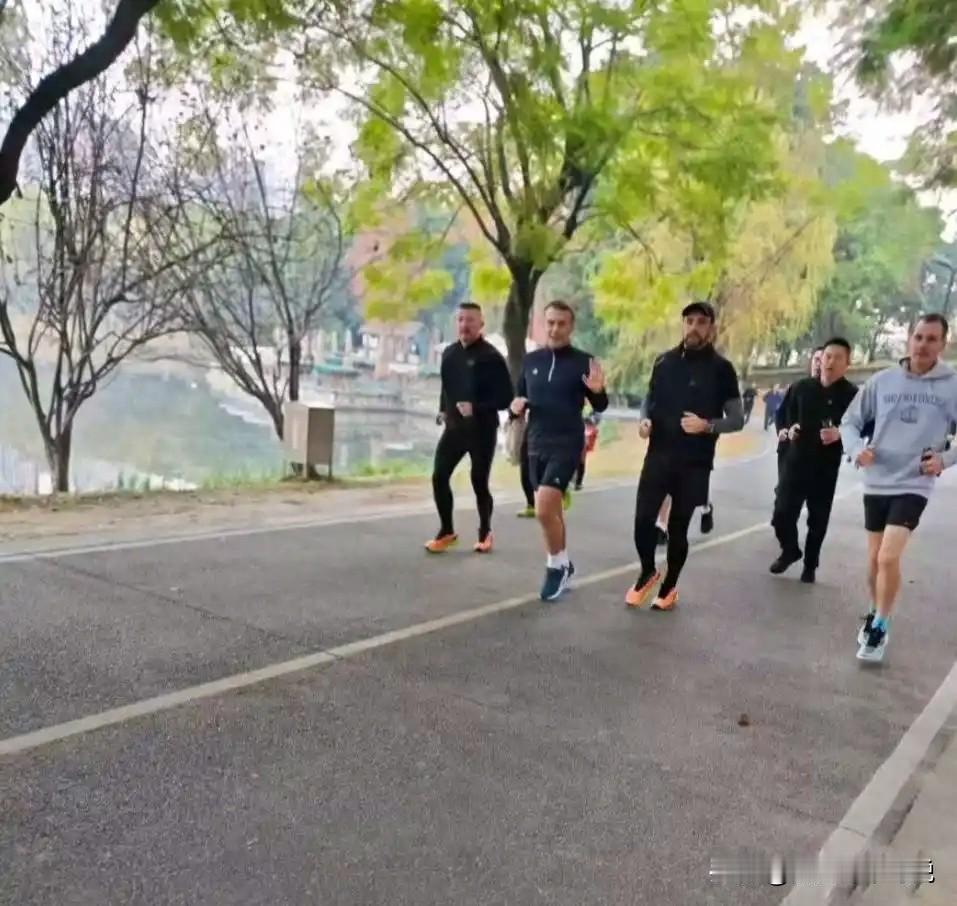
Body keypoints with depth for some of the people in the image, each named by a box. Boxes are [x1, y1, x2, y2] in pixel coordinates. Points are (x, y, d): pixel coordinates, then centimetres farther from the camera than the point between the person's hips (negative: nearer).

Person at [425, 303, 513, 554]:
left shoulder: (491, 356, -12)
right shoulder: (449, 352, 8)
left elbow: (505, 398, -14)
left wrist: (476, 408, -23)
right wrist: (443, 409, 8)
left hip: (482, 429, -5)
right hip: (454, 426, 5)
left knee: (479, 482, 3)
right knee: (439, 477, -2)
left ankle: (485, 533, 25)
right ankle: (446, 531, 15)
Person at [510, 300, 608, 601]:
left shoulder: (583, 362, -4)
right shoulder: (531, 360, 7)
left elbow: (599, 407, 0)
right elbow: (520, 397, 17)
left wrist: (598, 391, -22)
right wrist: (516, 406, -6)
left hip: (567, 445, -5)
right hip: (537, 445, 5)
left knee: (544, 509, -17)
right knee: (551, 510, 16)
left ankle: (557, 565, 4)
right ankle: (562, 564, 34)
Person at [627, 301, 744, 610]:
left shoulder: (720, 368, -5)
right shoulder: (665, 361, 5)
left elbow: (737, 419, -3)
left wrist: (707, 426, -21)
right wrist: (645, 420, -4)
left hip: (694, 462, -2)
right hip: (658, 455, 3)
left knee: (678, 527, 6)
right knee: (643, 520, -3)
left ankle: (669, 587, 25)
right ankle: (647, 574, 24)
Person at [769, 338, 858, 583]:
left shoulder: (852, 395, -7)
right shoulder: (801, 387, 3)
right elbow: (784, 415, 15)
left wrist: (841, 434, -23)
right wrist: (788, 430, -4)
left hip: (826, 467, -2)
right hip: (795, 461, 2)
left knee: (818, 520, 7)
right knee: (782, 513, -1)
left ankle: (810, 564, 28)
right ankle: (789, 551, 27)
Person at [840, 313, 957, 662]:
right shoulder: (882, 380, -1)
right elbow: (850, 421, 6)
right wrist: (856, 449, -12)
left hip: (914, 485, -3)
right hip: (876, 483, 3)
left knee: (889, 557, -16)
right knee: (874, 559, 12)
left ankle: (880, 627, 4)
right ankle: (876, 615, 36)